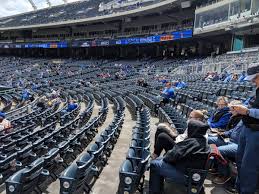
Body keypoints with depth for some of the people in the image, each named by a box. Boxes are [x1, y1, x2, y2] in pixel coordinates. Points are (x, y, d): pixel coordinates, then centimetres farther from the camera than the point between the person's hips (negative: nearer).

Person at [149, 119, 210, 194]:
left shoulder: (191, 142, -26)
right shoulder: (204, 142, 2)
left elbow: (173, 155, -24)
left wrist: (165, 157, -2)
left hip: (184, 176, -9)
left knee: (153, 164, -1)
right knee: (159, 159, 18)